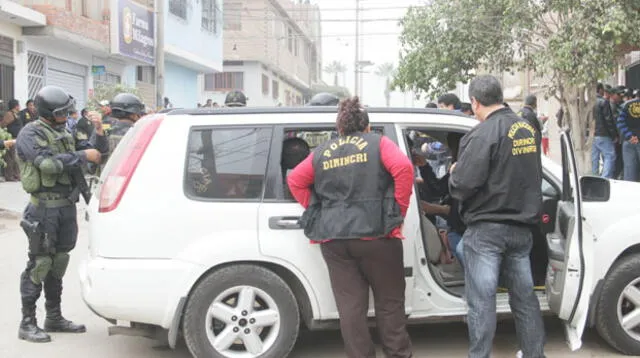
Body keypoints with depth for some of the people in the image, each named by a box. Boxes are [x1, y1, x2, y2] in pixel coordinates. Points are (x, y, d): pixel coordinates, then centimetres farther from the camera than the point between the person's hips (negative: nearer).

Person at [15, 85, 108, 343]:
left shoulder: (63, 133, 15)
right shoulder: (31, 134, -8)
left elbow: (95, 151, 17)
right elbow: (49, 163, -23)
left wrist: (98, 131, 1)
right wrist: (83, 156, -17)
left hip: (67, 206, 8)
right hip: (45, 207, -8)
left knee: (58, 263, 14)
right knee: (39, 264, -4)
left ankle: (54, 318, 24)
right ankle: (27, 324, 4)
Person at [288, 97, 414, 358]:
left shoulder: (322, 152, 15)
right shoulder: (378, 143, 6)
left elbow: (295, 181, 11)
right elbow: (403, 167, -10)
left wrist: (317, 210, 14)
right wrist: (399, 212, -4)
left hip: (333, 237, 3)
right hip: (374, 233, -2)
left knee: (350, 306, 6)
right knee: (389, 302, 10)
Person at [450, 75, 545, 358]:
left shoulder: (484, 134, -17)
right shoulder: (528, 130, 7)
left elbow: (462, 185, -21)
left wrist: (454, 173, -1)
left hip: (487, 230, -7)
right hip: (522, 226, 7)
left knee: (481, 301, -1)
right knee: (524, 296, 16)